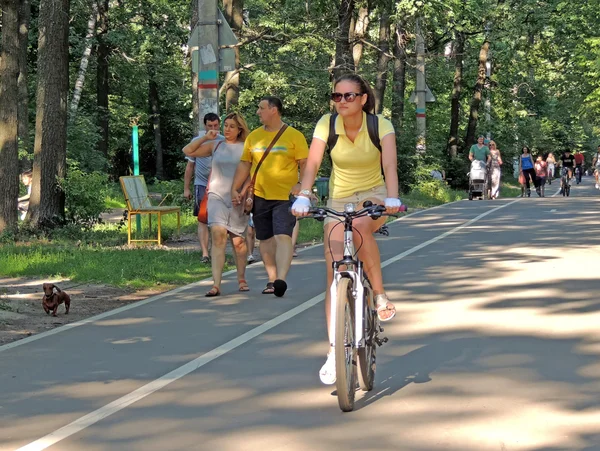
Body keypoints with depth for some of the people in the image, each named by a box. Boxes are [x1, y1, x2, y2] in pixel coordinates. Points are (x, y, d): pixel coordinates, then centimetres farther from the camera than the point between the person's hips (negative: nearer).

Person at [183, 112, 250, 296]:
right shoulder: (216, 145, 9)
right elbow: (188, 151, 9)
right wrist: (205, 138, -1)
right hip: (217, 196, 1)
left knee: (238, 241, 8)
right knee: (218, 235, -17)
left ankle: (241, 279, 30)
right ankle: (216, 284, -20)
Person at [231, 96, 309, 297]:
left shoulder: (294, 136, -1)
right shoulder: (254, 136, 11)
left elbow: (305, 163, -2)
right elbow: (244, 165, 15)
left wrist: (302, 184, -16)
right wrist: (235, 189, 9)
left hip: (285, 197, -5)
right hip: (260, 196, 5)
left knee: (283, 236, -16)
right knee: (266, 239, 8)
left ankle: (281, 279, -24)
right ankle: (272, 279, 15)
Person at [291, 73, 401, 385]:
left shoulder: (380, 126, -16)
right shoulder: (327, 124, -12)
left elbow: (389, 165, -29)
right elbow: (312, 163, -22)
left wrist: (392, 198, -47)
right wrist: (303, 196, -40)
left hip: (374, 195, -2)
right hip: (338, 200, 2)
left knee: (359, 226, -38)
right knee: (335, 275, -8)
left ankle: (380, 296, -19)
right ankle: (334, 352, -4)